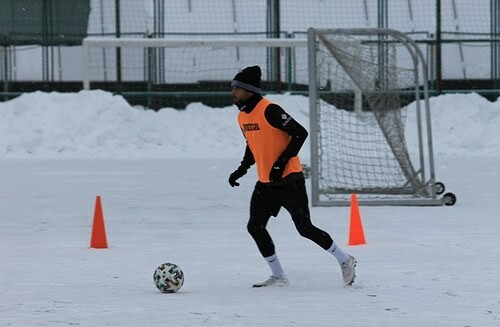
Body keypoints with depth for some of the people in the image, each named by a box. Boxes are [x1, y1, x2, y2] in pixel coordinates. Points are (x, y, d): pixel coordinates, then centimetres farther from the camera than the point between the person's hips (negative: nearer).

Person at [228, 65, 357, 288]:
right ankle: (278, 277, 12)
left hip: (289, 179, -8)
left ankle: (345, 261, 15)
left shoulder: (269, 111, -19)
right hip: (266, 183, 8)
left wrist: (282, 162, -24)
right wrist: (242, 169, 13)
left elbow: (300, 133, -20)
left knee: (304, 228, -4)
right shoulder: (242, 116, 8)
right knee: (255, 227, 1)